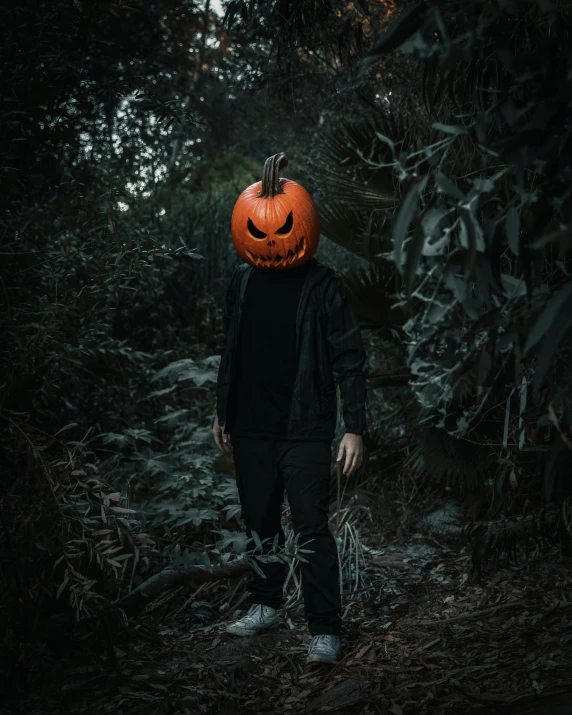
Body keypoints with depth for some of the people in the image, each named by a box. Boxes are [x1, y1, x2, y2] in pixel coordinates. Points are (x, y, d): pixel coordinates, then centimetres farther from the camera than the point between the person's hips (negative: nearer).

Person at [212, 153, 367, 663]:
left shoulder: (323, 286, -8)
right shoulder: (243, 281, 7)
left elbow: (350, 361, -8)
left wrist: (355, 428, -14)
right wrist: (222, 412, 18)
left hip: (306, 430, -5)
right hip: (251, 429, 5)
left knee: (312, 529, -6)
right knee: (259, 523, 15)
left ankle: (326, 628, 2)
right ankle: (266, 604, 33)